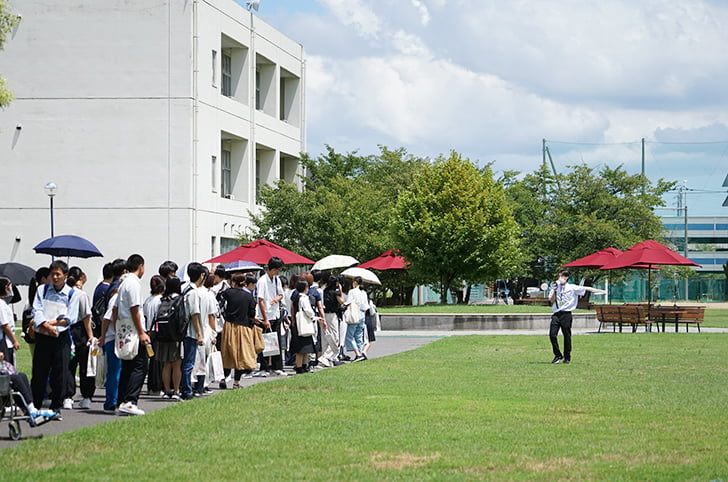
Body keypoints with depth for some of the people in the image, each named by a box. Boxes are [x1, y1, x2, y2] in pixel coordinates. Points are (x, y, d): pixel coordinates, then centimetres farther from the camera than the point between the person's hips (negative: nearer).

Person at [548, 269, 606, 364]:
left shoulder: (572, 288, 4)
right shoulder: (555, 287, 12)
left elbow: (586, 288, 4)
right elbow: (552, 301, 8)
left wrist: (600, 291, 0)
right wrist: (555, 291, -6)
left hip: (566, 314, -2)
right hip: (556, 314, 2)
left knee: (567, 336, 1)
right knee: (552, 334, -7)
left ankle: (567, 357, 13)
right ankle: (558, 355, 7)